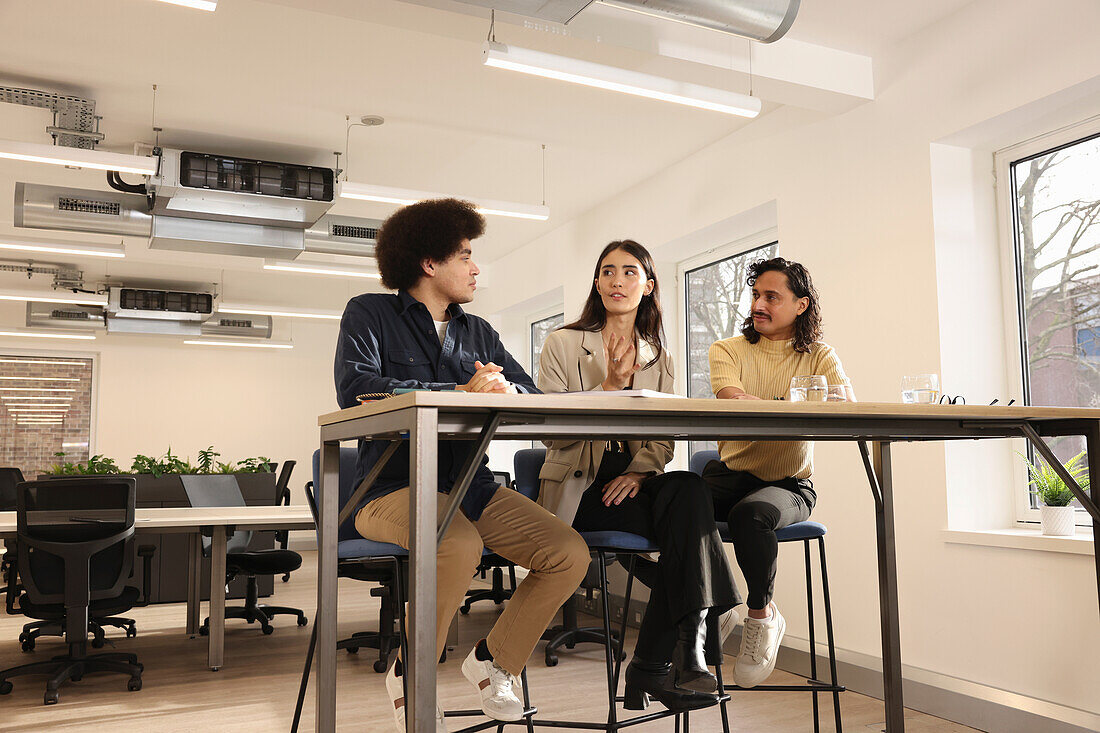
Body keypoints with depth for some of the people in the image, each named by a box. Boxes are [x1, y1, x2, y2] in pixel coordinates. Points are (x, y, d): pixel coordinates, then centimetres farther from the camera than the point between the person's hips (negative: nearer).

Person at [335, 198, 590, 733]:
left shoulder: (478, 332, 20)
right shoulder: (370, 313, 3)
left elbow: (531, 392, 12)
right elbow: (356, 389, -15)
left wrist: (505, 390, -15)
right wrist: (461, 392, -21)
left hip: (472, 486, 6)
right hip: (394, 485, -5)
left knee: (570, 554, -13)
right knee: (459, 546, -36)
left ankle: (493, 659, 11)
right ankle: (409, 679, -8)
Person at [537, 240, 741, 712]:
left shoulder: (659, 358, 15)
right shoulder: (563, 344, 3)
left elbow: (664, 440, 8)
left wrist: (639, 472, -14)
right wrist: (610, 386, -16)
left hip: (632, 483, 4)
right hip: (578, 488, -4)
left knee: (688, 489, -30)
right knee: (686, 527, -27)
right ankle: (685, 650, -15)